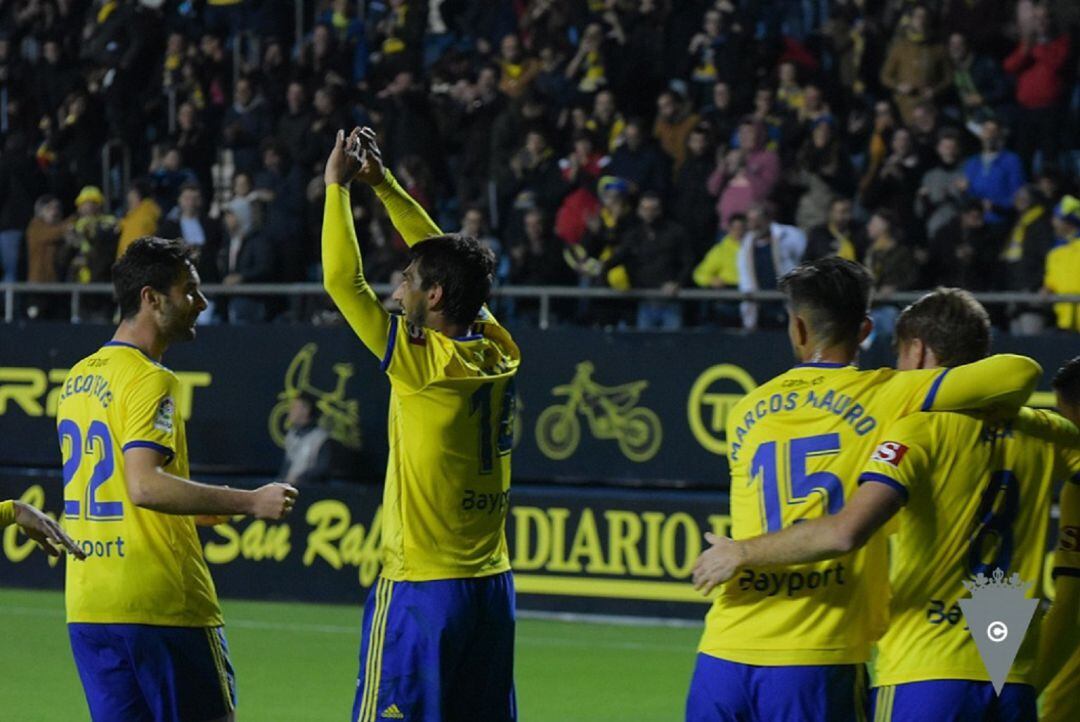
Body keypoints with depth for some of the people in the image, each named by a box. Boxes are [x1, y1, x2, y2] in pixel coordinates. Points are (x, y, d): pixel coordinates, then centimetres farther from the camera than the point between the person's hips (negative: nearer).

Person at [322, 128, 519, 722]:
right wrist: (383, 184, 21)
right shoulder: (499, 354, 5)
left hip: (419, 588, -7)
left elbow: (343, 280, -11)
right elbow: (445, 259, 18)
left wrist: (337, 185, 0)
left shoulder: (423, 362, -14)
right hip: (492, 583, 7)